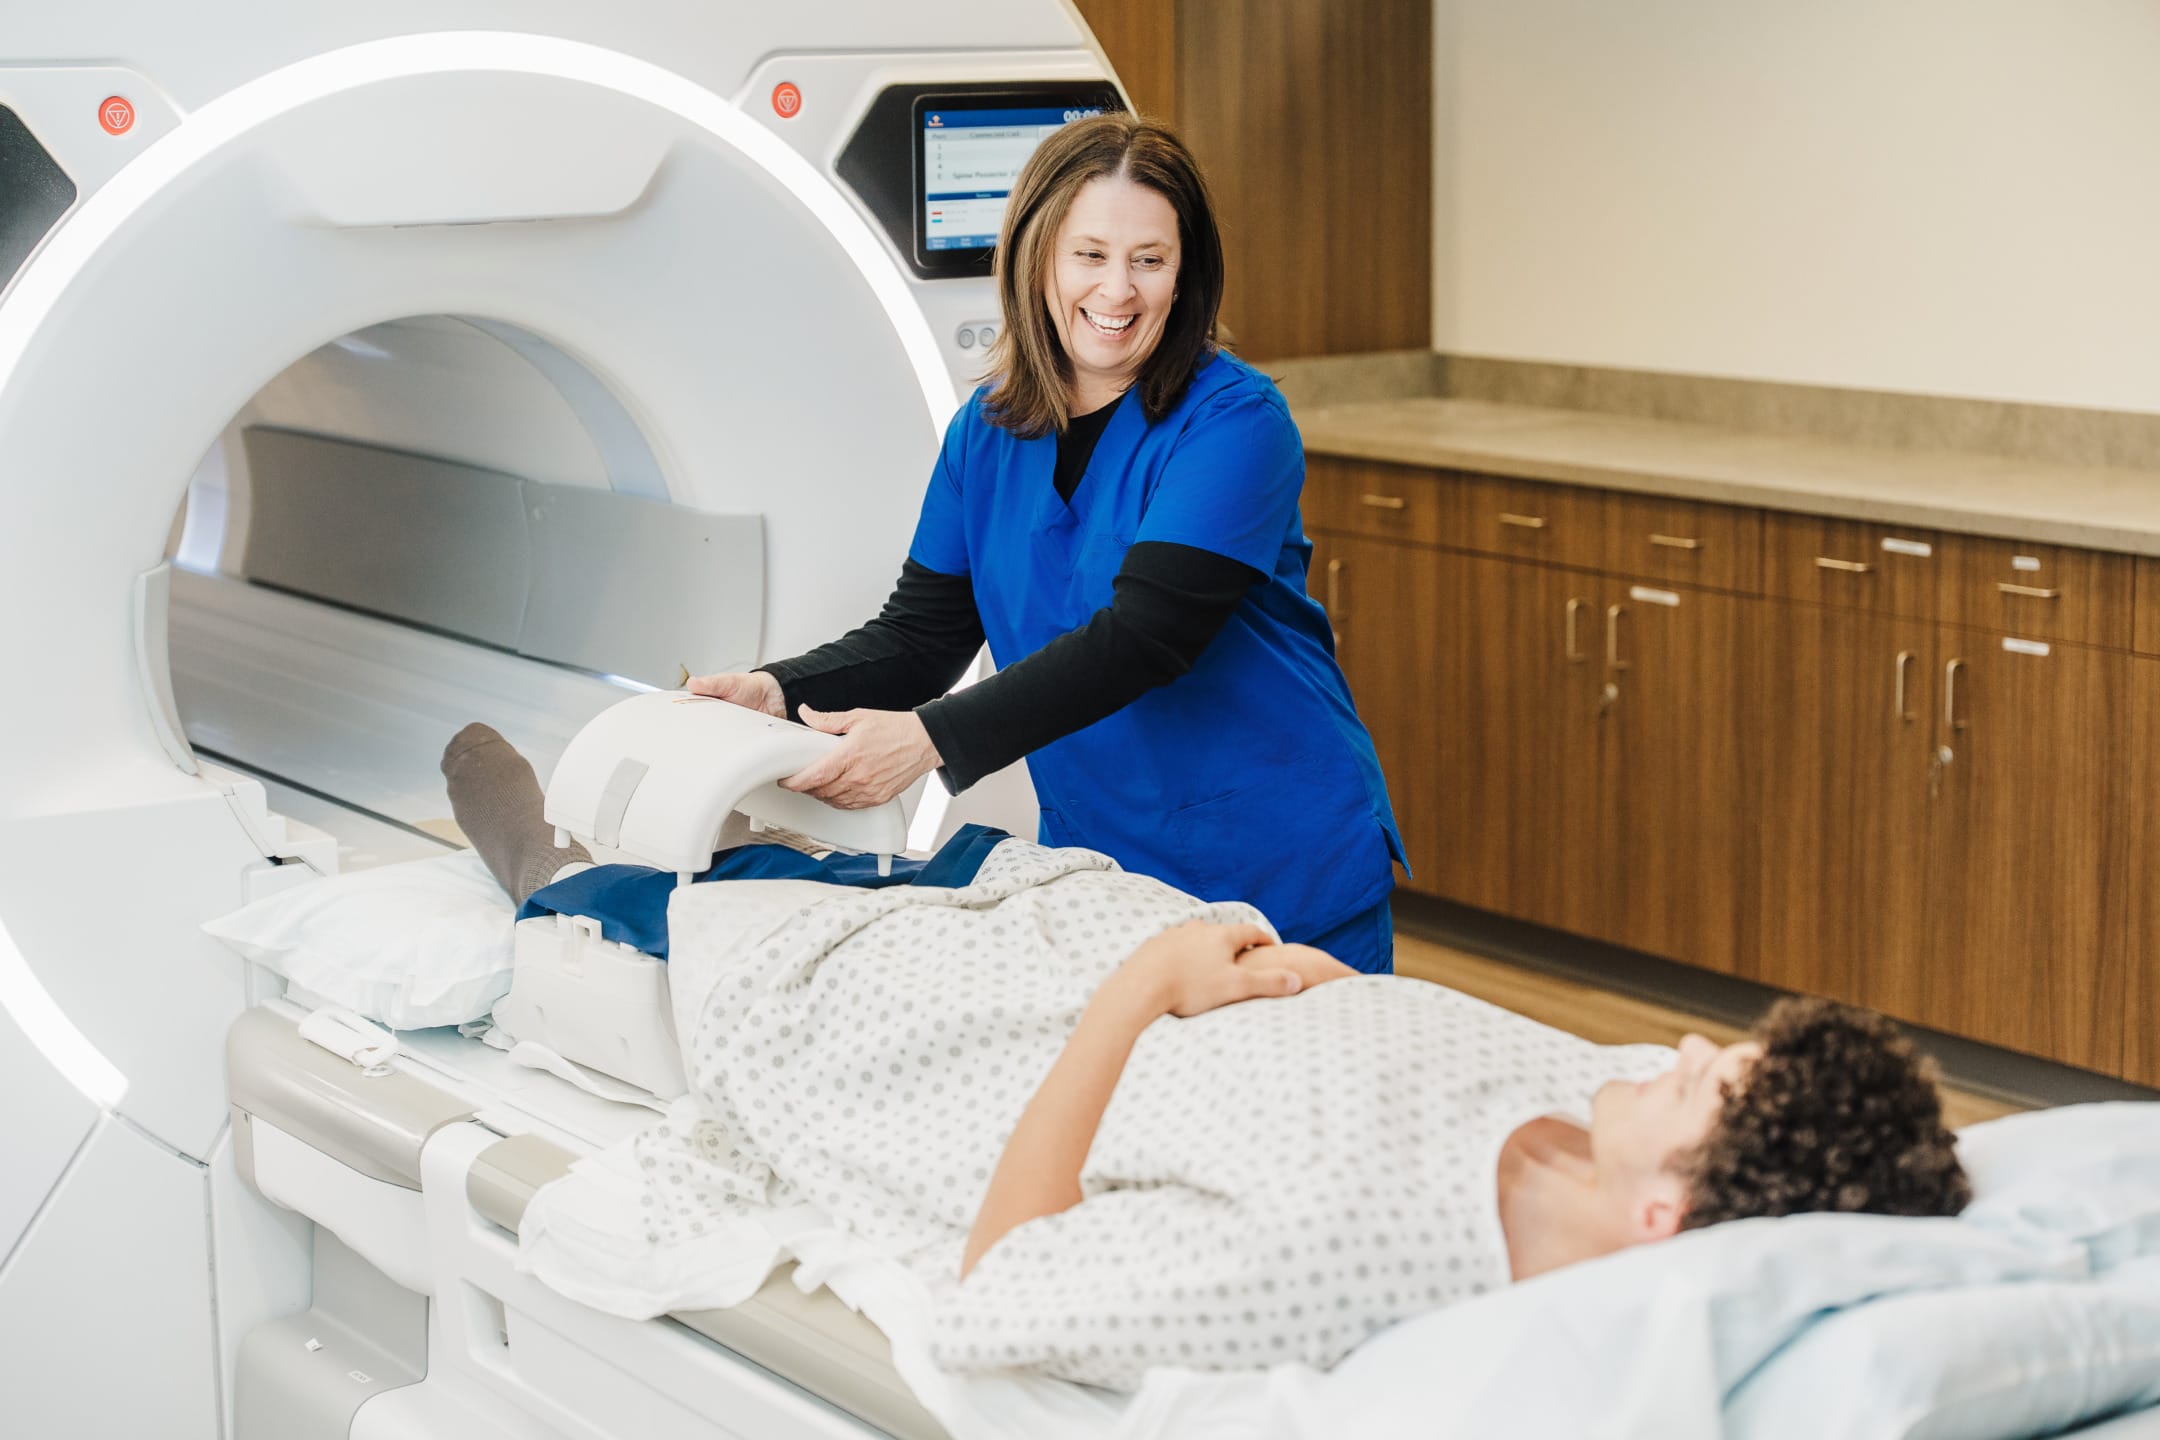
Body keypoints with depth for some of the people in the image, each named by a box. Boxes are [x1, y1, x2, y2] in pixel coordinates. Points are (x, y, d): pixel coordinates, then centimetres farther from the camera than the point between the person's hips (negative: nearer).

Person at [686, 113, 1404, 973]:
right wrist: (779, 692, -14)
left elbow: (1138, 638, -25)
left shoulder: (1234, 422, -15)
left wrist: (933, 739, -32)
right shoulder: (986, 433, 4)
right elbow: (920, 634, 6)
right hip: (1094, 866, 5)